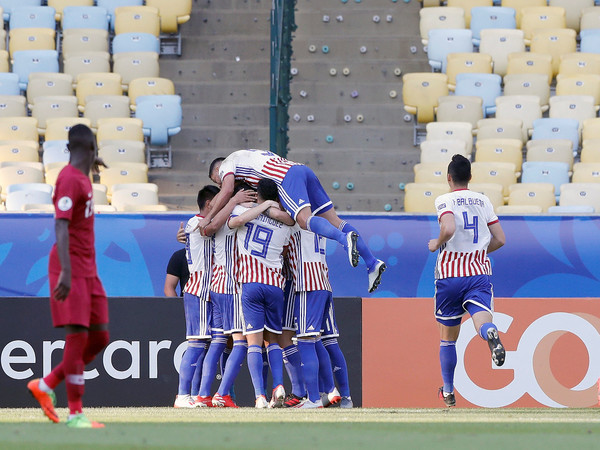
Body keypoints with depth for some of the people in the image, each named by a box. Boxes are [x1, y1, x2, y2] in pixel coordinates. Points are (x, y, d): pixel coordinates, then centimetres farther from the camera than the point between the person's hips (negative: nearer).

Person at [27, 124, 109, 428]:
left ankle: (46, 385, 16)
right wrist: (66, 272, -31)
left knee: (99, 337, 7)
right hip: (70, 272, -10)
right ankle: (75, 413, -5)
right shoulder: (70, 179, -14)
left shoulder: (82, 178, 16)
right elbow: (61, 226, -23)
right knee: (78, 336, -9)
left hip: (88, 272, 10)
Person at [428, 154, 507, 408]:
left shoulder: (445, 201, -5)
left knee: (447, 337, 14)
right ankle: (490, 333, -56)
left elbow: (449, 228, -25)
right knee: (481, 320, -18)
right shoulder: (483, 201, 10)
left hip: (450, 274, -2)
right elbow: (499, 240, 10)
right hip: (480, 273, 2)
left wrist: (437, 243, -4)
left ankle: (448, 392, 25)